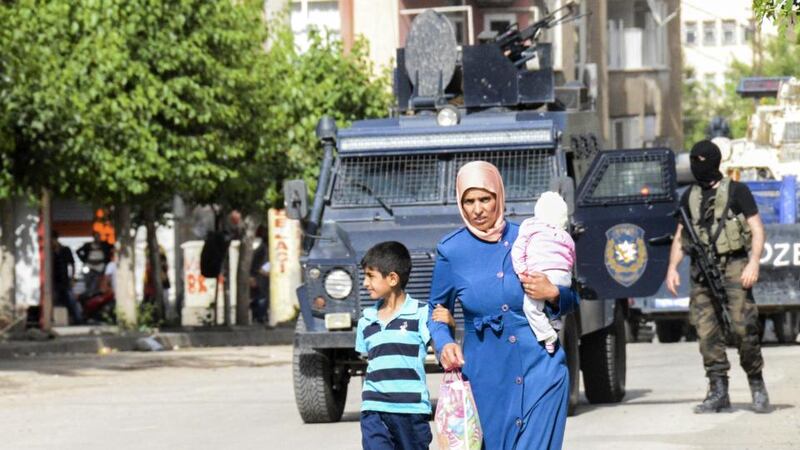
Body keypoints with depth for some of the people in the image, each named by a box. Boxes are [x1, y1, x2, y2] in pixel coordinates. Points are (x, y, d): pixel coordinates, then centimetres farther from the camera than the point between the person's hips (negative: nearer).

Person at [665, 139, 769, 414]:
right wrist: (672, 267, 7)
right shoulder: (690, 197, 16)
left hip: (733, 267, -5)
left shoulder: (736, 191, 3)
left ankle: (757, 385, 3)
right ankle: (718, 391, 0)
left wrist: (754, 263, -13)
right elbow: (680, 236, 20)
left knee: (742, 327, -12)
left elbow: (757, 229, -1)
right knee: (707, 332, -2)